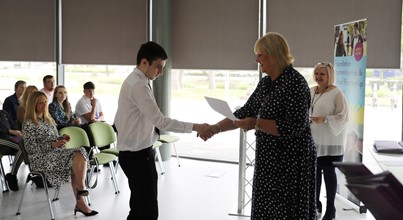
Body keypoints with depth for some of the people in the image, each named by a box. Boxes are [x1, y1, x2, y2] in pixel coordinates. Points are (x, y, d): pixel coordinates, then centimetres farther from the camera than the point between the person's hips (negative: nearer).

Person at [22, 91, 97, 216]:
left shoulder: (49, 120, 19)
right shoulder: (28, 124, -3)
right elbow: (31, 148, -11)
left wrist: (61, 139, 2)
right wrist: (53, 145, -20)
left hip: (56, 153, 7)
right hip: (40, 158, -7)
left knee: (80, 153, -24)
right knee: (77, 158, -27)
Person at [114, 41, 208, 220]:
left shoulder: (132, 81, 12)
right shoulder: (139, 85, -20)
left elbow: (118, 120, 18)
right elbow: (160, 121, -25)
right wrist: (195, 127, -23)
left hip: (132, 153, 11)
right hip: (138, 155, -11)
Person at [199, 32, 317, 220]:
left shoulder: (295, 82, -16)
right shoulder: (265, 83, 9)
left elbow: (294, 127, -23)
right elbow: (244, 113, 14)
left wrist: (256, 123, -21)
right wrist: (216, 128, 4)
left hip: (291, 161, -8)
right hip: (268, 159, 8)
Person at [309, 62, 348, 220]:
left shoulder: (336, 93, -11)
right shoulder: (310, 91, 9)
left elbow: (343, 116, -15)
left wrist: (324, 120, -25)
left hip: (329, 141, -6)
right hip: (313, 139, 6)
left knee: (328, 172, 0)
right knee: (314, 171, 13)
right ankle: (316, 203, 28)